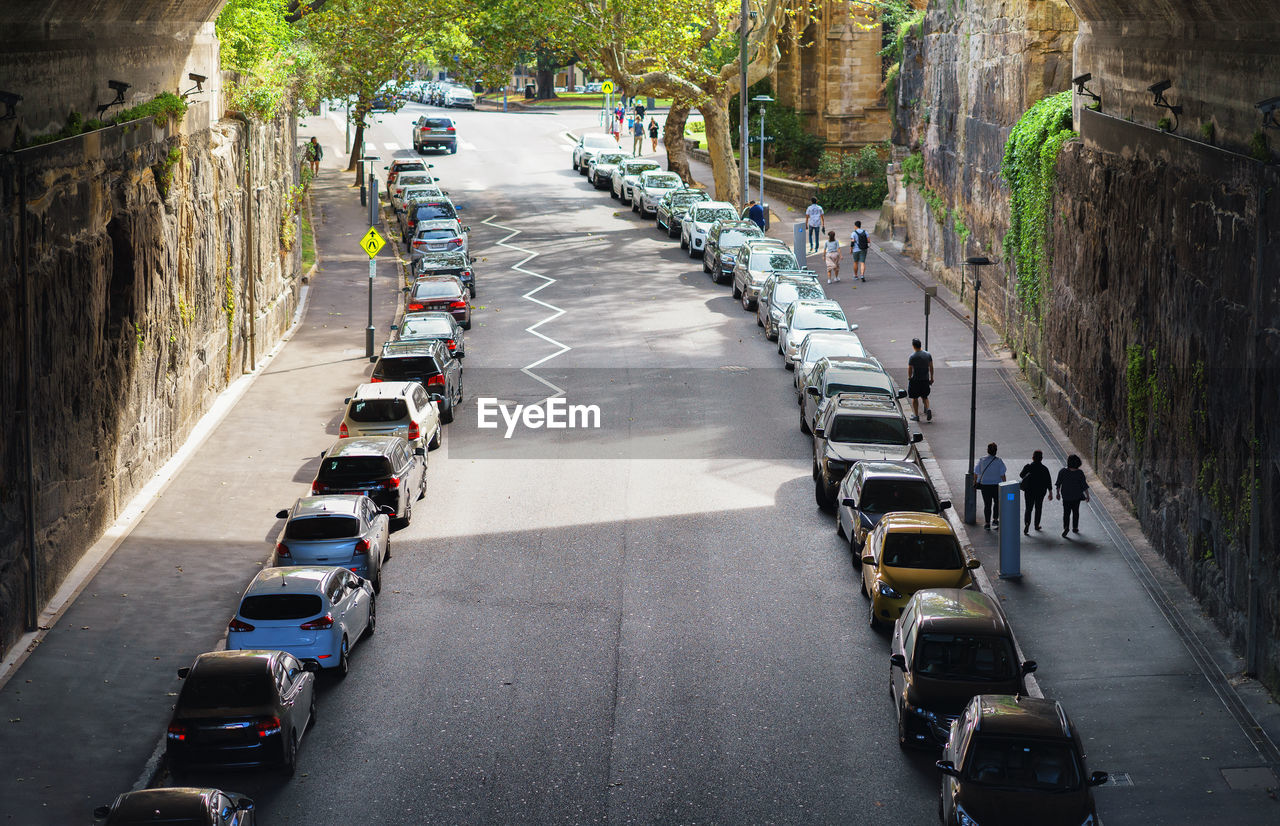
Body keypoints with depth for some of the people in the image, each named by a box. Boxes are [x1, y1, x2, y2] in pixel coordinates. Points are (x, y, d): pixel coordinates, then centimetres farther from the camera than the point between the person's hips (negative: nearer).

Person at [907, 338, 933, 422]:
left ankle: (916, 415, 14)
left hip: (915, 380, -4)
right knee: (924, 397, 18)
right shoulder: (927, 354, 0)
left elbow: (909, 369, -14)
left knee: (914, 398, 9)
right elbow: (931, 367, 5)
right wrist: (931, 378, 14)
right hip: (925, 379, 4)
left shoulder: (912, 357, -15)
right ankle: (928, 409, -7)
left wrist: (909, 378, 2)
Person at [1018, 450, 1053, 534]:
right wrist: (1050, 493, -2)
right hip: (1040, 492, 0)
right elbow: (1048, 481, -8)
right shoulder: (1044, 469, -9)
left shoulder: (1028, 466, -8)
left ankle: (1027, 523, -20)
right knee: (1038, 508, 17)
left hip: (1029, 491, 0)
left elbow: (1021, 475, 5)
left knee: (1028, 508, 3)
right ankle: (1036, 525, 25)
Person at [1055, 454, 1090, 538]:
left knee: (1066, 513, 4)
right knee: (1075, 512, 19)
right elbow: (1084, 486, -9)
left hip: (1066, 496, -1)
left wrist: (1058, 493, 11)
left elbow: (1058, 484, -3)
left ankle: (1066, 527, -17)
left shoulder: (1062, 471, -12)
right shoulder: (1080, 473, -13)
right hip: (1077, 496, 1)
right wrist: (1087, 496, 2)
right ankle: (1074, 528, 27)